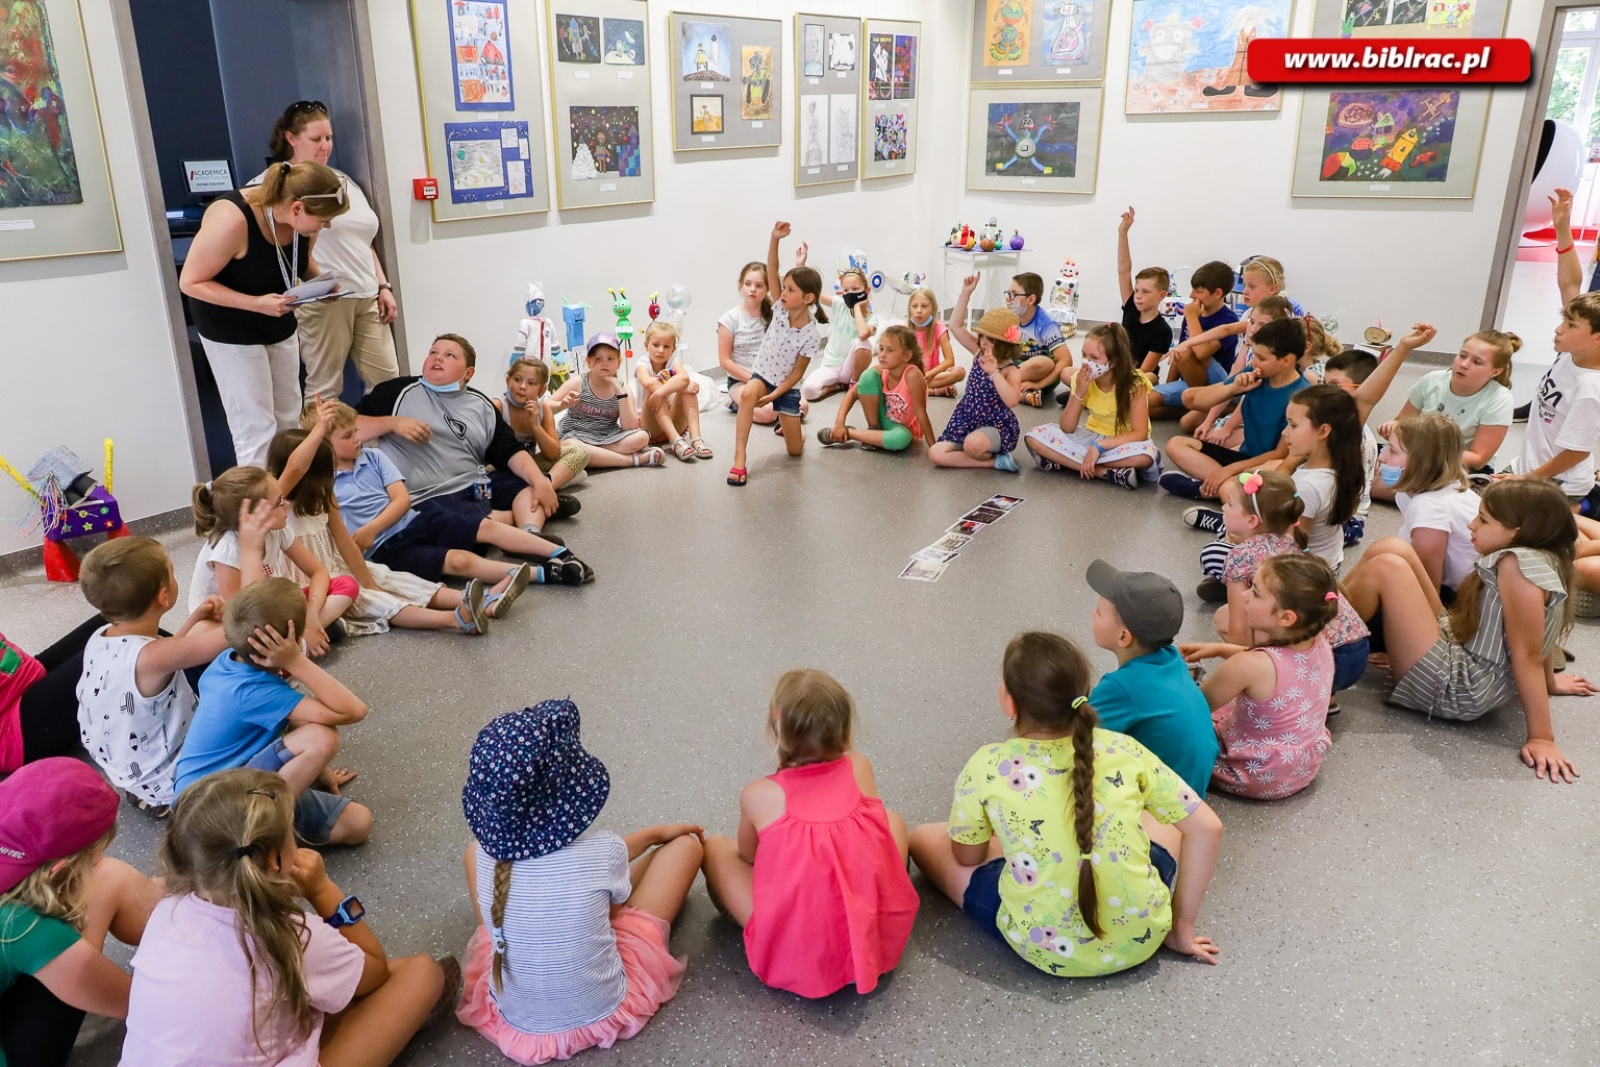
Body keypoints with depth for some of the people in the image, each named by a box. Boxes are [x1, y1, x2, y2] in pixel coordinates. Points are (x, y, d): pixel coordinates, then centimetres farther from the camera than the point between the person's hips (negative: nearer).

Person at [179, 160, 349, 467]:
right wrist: (256, 304, -33)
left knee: (289, 422, 8)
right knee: (256, 430, -7)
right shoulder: (232, 220, -31)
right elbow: (191, 282, -22)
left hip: (279, 324, 6)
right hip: (230, 329, -6)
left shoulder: (303, 219, -13)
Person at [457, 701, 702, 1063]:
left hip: (513, 1018, 3)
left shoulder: (487, 855, -16)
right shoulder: (604, 852, -26)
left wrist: (654, 833, 17)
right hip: (604, 1014, -2)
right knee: (685, 843, 7)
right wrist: (658, 834, 19)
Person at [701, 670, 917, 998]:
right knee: (893, 820, 23)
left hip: (796, 957, -2)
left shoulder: (758, 796, -9)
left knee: (716, 848, 14)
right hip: (882, 938, 2)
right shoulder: (860, 768, -2)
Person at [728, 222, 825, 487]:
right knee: (747, 394, -38)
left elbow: (797, 372, -14)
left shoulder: (809, 336, -20)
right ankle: (739, 460, -37)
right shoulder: (781, 309, -12)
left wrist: (775, 395, -19)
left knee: (795, 450, 5)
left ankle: (790, 418, 44)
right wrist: (774, 239, -33)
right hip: (762, 374, 1)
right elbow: (771, 271, -21)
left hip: (787, 387, -1)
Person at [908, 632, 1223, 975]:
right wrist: (1182, 928, 10)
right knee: (1166, 819, 30)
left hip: (1047, 949, -3)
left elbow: (968, 857, 5)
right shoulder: (1123, 749, -3)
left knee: (923, 837, 14)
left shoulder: (987, 766, -8)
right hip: (1142, 937, 4)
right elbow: (1206, 827, 1)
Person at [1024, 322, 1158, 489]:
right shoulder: (1083, 379, -11)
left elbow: (1140, 433, -24)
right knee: (1034, 436, -20)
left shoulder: (1134, 383, -20)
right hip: (1092, 436, 4)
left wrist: (1098, 446, -33)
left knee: (1145, 455, -40)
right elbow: (1067, 428, -12)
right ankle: (1106, 472, -26)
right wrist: (1079, 393, -26)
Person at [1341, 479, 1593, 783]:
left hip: (1456, 691, -10)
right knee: (1393, 551, 5)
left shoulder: (1519, 563, -21)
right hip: (1457, 653, 10)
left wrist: (1542, 738, -21)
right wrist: (1548, 680, 30)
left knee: (1385, 567, -19)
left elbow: (1527, 655, -23)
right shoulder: (1547, 560, 5)